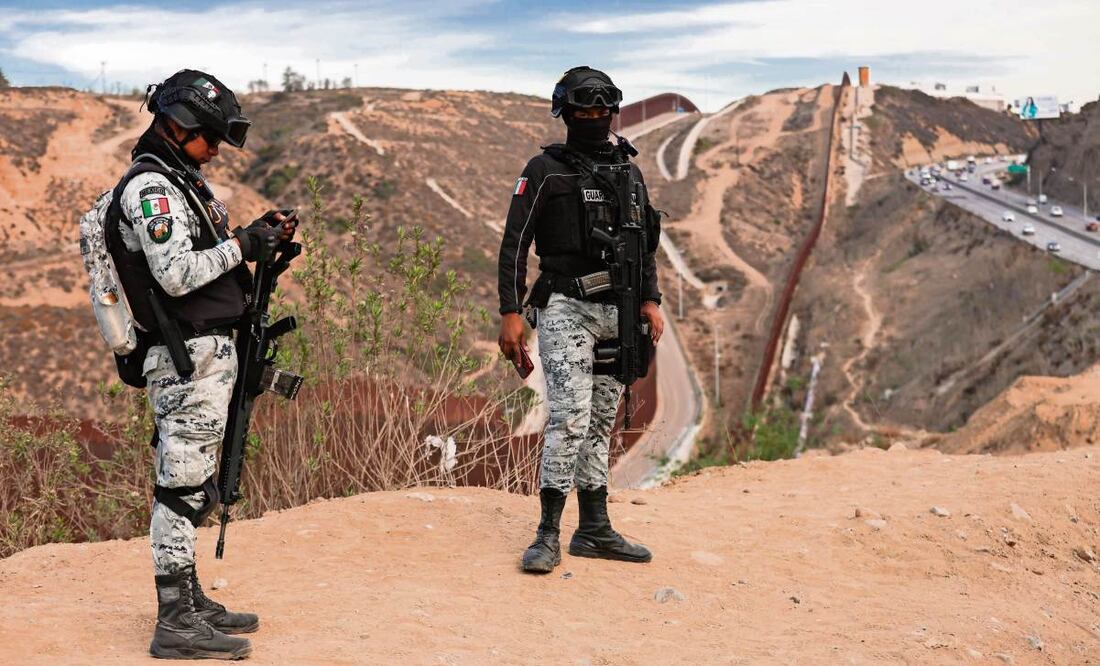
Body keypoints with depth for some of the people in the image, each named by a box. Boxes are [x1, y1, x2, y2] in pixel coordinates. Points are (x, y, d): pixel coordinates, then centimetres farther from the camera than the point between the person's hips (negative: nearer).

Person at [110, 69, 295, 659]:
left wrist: (257, 239, 7)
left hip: (208, 352, 10)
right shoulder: (150, 187, -14)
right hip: (188, 357, -10)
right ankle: (176, 624, -3)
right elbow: (175, 274, -24)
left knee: (189, 482, 15)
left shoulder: (183, 179, 17)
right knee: (182, 486, -7)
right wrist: (242, 245, -16)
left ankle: (189, 600, 25)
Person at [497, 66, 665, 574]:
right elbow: (514, 245, -6)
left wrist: (650, 301, 8)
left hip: (617, 313, 6)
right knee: (570, 418, -16)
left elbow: (645, 245, 20)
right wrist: (511, 312, -13)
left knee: (602, 422, 9)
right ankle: (548, 535, -9)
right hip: (565, 309, -6)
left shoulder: (628, 172, 15)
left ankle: (594, 531, 15)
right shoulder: (544, 170, -2)